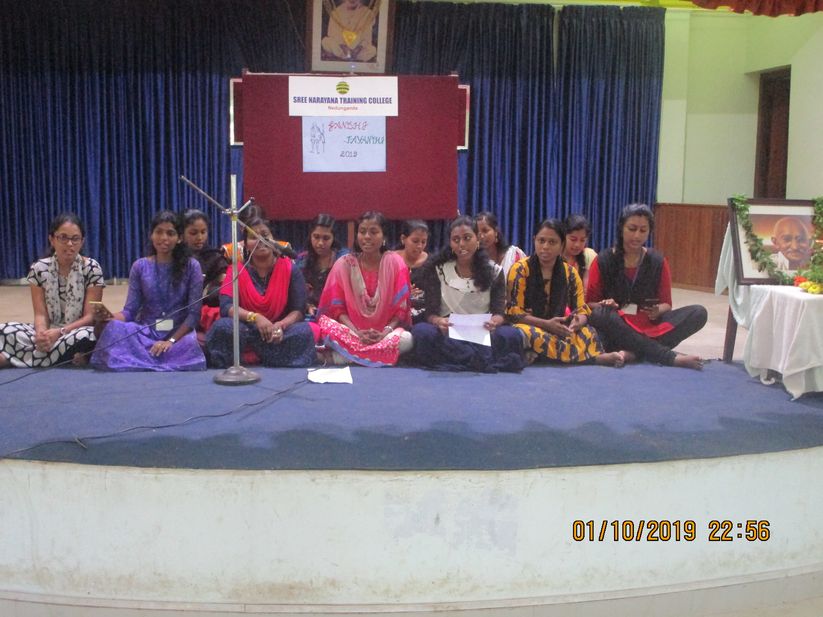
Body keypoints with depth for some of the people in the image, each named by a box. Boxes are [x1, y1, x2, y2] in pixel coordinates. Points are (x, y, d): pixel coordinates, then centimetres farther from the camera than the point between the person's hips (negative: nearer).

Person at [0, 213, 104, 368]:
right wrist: (41, 333, -28)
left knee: (84, 337, -39)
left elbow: (90, 316, -9)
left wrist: (60, 332, -25)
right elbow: (40, 314, -4)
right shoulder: (38, 269, 1)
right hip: (48, 332, 2)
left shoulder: (92, 268, -6)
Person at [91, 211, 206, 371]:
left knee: (189, 346, -36)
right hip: (146, 332, 1)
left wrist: (171, 340, -19)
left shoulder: (191, 266, -1)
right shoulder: (140, 267, 5)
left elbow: (194, 313, -6)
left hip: (179, 333, -1)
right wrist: (110, 317, -23)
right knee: (114, 330, -29)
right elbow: (130, 311, 0)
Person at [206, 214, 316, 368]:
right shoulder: (236, 270, 1)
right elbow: (226, 307, -14)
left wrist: (281, 325, -28)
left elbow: (299, 310, -6)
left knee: (304, 331, -31)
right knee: (222, 326, -31)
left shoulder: (290, 269, 0)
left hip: (279, 334, 0)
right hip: (246, 330, 0)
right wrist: (255, 318, -32)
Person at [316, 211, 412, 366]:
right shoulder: (343, 264, 1)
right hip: (352, 331, 0)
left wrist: (386, 331, -19)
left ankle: (343, 356, -23)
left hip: (386, 332, 1)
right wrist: (356, 332, -17)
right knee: (326, 327, -31)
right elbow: (337, 307, 0)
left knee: (407, 339, -34)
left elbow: (401, 307, -2)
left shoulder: (395, 262, -1)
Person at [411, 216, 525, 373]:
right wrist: (438, 321, -31)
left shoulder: (494, 271, 5)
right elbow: (431, 312, -5)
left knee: (512, 336, -31)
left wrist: (494, 322, -30)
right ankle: (487, 361, -35)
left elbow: (499, 311, -4)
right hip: (447, 332, 0)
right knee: (422, 332, -35)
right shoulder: (436, 269, 2)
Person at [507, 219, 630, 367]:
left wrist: (577, 322, -23)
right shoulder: (520, 269, -5)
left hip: (557, 331, 2)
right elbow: (514, 311, -11)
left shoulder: (569, 273, 6)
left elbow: (582, 311, 3)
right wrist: (546, 324, -25)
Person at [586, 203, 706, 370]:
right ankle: (670, 357, -34)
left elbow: (666, 304, 9)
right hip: (616, 327, -2)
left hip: (648, 324, 3)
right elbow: (590, 303, 2)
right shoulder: (603, 260, 0)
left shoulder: (658, 262, 6)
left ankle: (632, 351, -35)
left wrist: (658, 311, -15)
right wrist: (604, 305, -22)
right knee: (601, 314, -37)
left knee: (698, 313, -18)